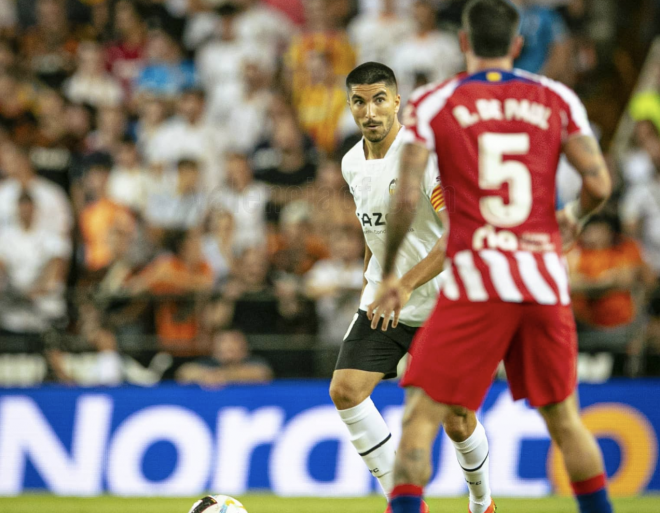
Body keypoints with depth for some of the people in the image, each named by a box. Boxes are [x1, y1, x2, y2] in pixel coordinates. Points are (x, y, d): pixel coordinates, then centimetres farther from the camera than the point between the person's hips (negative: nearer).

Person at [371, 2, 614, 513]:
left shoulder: (432, 103, 2)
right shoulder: (557, 99, 8)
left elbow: (407, 198, -6)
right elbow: (599, 185, 2)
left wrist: (389, 273, 5)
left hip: (475, 281, -3)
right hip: (547, 281, 3)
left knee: (421, 415, -2)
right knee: (565, 419, 17)